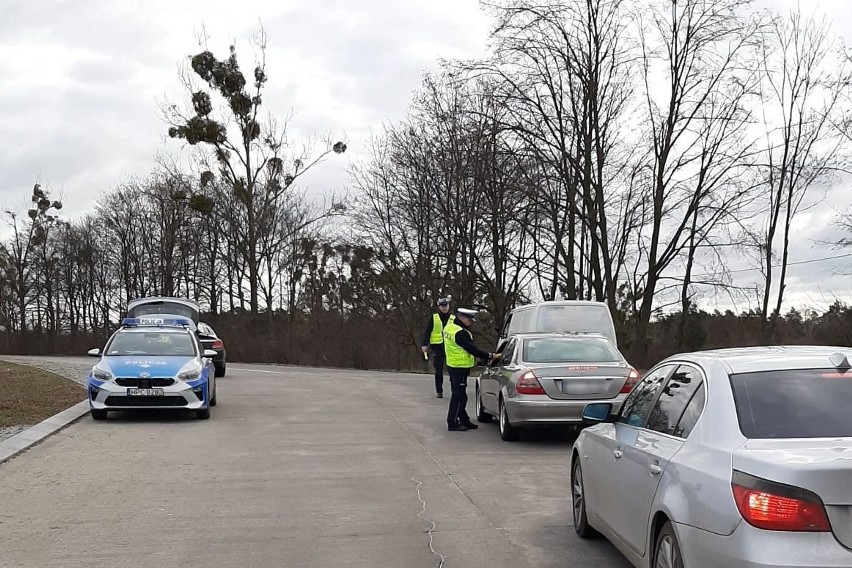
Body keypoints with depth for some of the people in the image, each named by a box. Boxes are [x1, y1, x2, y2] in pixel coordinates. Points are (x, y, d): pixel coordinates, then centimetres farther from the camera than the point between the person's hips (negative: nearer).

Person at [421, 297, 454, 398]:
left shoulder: (453, 319, 10)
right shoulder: (433, 318, 6)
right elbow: (427, 332, 3)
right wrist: (425, 344, -7)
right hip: (437, 347, -1)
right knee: (438, 370, 4)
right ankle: (439, 391, 12)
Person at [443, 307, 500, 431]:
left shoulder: (449, 327, 9)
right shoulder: (460, 333, -23)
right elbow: (472, 349, -24)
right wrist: (490, 356, -19)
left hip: (452, 365, 10)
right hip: (460, 367, -10)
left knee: (458, 394, 15)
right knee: (458, 396, -3)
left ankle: (464, 421, 24)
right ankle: (452, 423, 1)